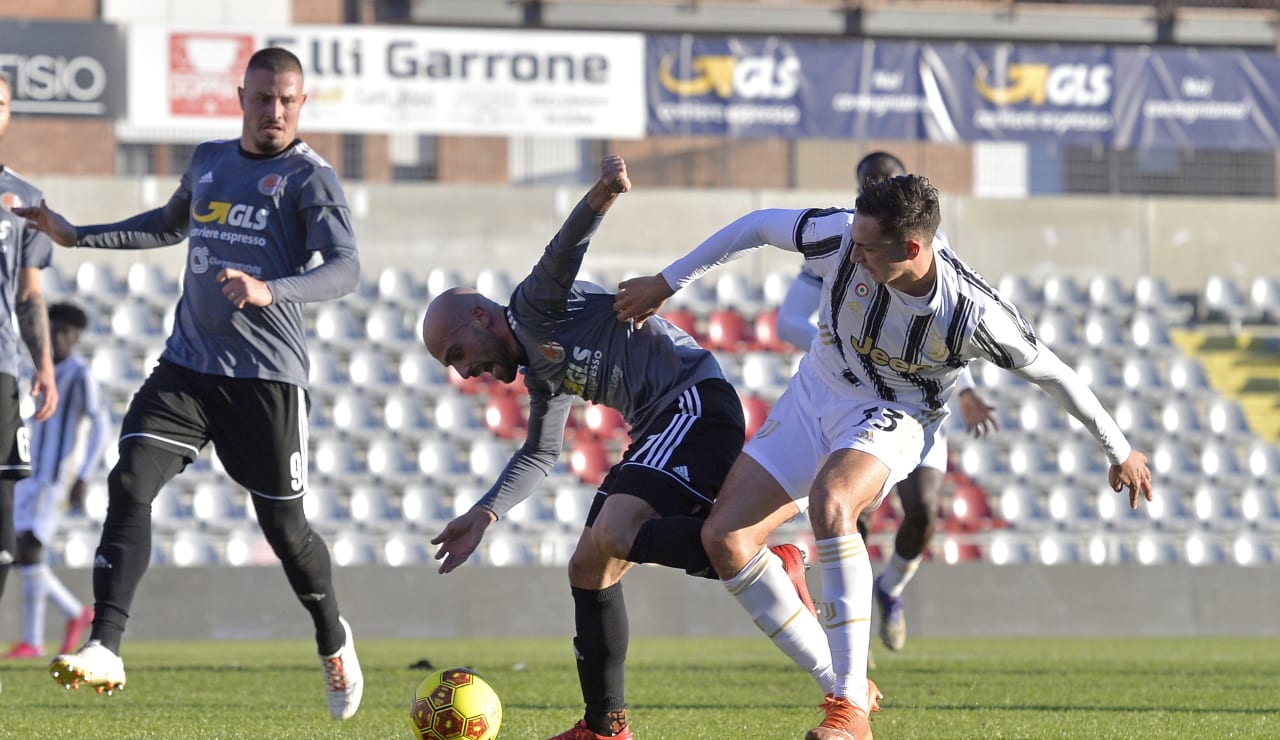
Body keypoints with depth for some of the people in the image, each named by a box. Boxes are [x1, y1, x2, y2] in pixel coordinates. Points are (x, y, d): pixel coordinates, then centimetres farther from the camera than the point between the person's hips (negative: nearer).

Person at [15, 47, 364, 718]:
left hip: (266, 375, -5)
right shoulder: (208, 162, 13)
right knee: (129, 483, -15)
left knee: (283, 526, 3)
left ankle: (333, 641, 32)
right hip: (187, 364, 5)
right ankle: (104, 650, -22)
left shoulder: (310, 177, -5)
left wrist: (271, 291, -34)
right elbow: (171, 225, 33)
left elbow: (345, 269, -18)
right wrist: (77, 236, 28)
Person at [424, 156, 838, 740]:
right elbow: (539, 455, 37)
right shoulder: (540, 373, 25)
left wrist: (599, 198, -44)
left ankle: (770, 565, -24)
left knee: (612, 537, -26)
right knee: (589, 568, 11)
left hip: (695, 401, -10)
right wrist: (484, 514, 29)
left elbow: (563, 253, -23)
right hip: (661, 429, 11)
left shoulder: (534, 307, -2)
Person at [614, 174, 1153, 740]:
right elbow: (759, 225, -4)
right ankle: (839, 682, -1)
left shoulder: (973, 316, -29)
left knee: (829, 501, -37)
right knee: (723, 536, -10)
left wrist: (1120, 451, -1)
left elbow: (1054, 374, -13)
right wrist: (667, 282, 5)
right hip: (813, 396, 5)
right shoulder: (842, 235, -23)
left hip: (892, 419, -5)